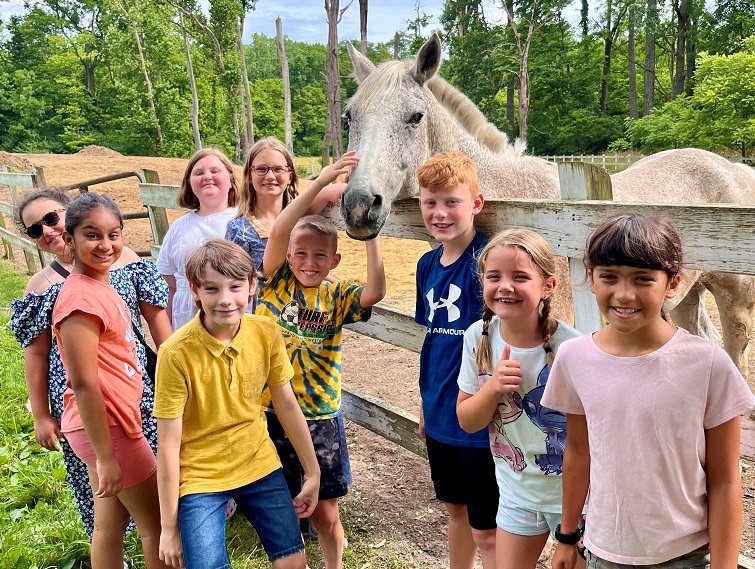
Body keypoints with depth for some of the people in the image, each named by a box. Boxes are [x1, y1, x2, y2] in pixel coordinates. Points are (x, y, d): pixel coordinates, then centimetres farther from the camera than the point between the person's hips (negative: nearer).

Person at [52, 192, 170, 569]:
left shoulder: (100, 286, 6)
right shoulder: (81, 298, -22)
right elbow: (84, 384, -22)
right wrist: (105, 457, -19)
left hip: (109, 421, 8)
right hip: (105, 426, -8)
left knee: (110, 524, 18)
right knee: (158, 524, 5)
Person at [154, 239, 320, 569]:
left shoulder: (267, 334, -11)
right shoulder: (177, 353, -22)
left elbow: (287, 406, 1)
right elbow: (168, 445, -15)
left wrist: (312, 472, 7)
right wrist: (169, 527, -9)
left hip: (260, 466, 3)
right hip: (200, 478, -3)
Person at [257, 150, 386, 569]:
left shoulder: (336, 296, -1)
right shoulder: (276, 283, -4)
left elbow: (375, 292, -21)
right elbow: (278, 231, -20)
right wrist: (322, 180, -28)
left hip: (320, 416, 1)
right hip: (271, 412, 0)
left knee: (325, 514, 9)